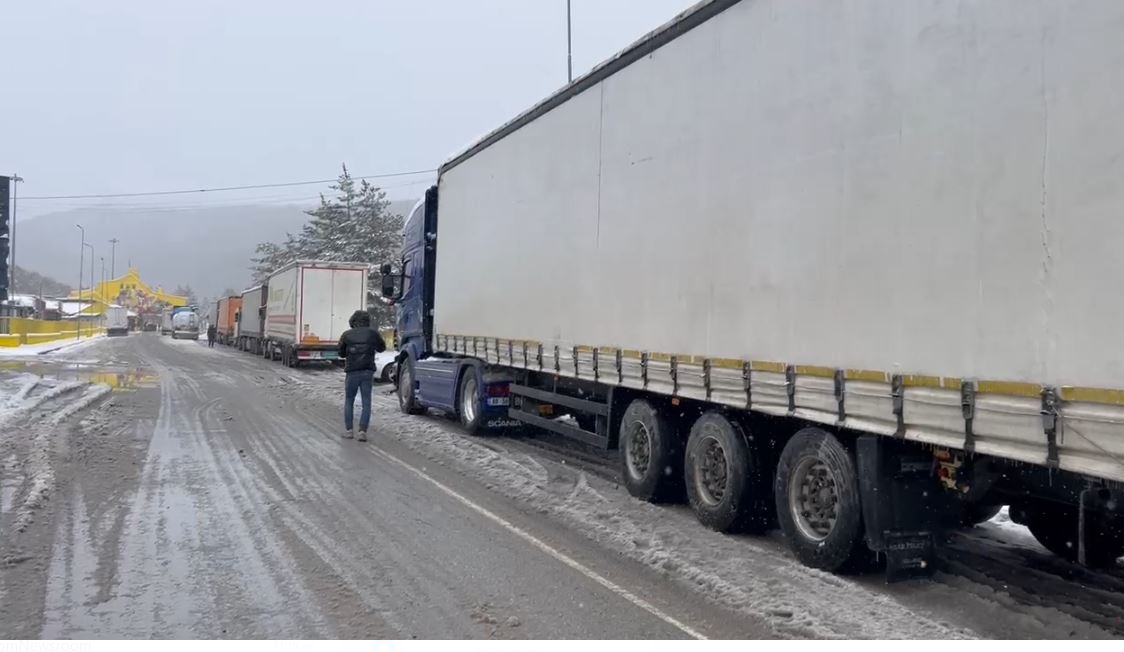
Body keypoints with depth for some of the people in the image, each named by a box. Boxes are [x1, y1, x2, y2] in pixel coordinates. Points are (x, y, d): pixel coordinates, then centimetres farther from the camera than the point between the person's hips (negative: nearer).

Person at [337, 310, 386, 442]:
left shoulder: (346, 335, -1)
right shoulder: (372, 333, 0)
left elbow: (341, 353, 10)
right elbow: (382, 348, 16)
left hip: (352, 372, 0)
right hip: (368, 372, 0)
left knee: (349, 401, 14)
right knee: (366, 403, 4)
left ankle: (348, 430, 11)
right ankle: (363, 431, -6)